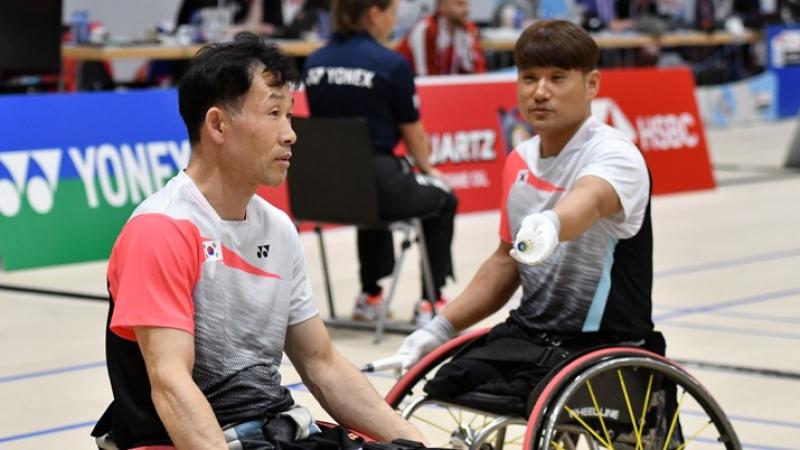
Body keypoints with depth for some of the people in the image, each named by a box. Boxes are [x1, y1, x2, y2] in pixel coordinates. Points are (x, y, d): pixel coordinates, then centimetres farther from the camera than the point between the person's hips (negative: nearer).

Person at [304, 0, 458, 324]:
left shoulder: (315, 62, 5)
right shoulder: (391, 64, -12)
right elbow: (413, 133, -2)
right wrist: (428, 169, 21)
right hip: (376, 183, -6)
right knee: (443, 199, 25)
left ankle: (370, 295, 42)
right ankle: (431, 301, 22)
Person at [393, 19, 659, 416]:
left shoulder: (614, 154, -13)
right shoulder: (519, 161, 8)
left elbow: (590, 200, -39)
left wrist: (550, 225, -61)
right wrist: (442, 327, 12)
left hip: (605, 346, -6)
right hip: (528, 334, 6)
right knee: (445, 382, -15)